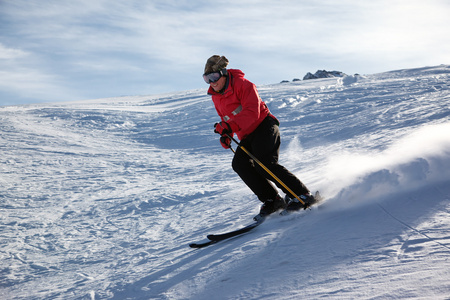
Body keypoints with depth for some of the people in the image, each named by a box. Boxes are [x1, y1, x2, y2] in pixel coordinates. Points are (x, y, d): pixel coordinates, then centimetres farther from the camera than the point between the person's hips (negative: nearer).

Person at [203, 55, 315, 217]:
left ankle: (302, 195, -12)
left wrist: (230, 126, -37)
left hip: (264, 126, -7)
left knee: (264, 164, -23)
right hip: (247, 136, 8)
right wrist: (225, 134, 2)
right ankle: (272, 200, -12)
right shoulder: (216, 96, 11)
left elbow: (252, 112, -26)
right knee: (239, 164, -16)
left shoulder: (242, 84, -14)